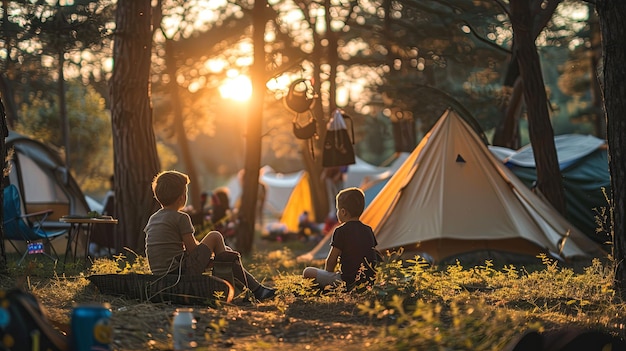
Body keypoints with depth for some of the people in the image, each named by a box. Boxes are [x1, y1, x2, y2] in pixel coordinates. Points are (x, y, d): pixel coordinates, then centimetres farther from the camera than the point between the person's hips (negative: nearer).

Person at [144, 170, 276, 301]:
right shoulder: (181, 218, -9)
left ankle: (256, 288, 29)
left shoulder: (152, 219, 14)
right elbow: (193, 249, -9)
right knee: (215, 236, 7)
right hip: (181, 273, -8)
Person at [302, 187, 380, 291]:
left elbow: (331, 261, -6)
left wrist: (328, 275, 14)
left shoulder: (340, 231, -9)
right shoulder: (368, 230, 11)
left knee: (308, 272, -4)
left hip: (349, 283, -7)